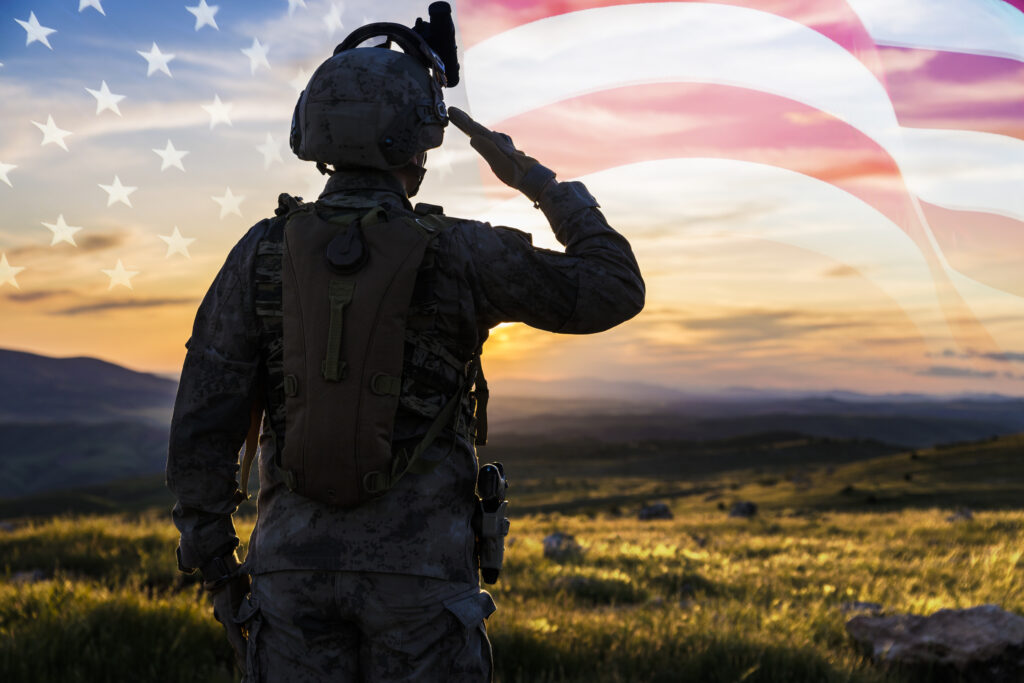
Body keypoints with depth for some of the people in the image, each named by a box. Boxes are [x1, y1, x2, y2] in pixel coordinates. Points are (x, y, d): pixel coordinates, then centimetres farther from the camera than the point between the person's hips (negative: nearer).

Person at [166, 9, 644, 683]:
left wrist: (213, 563, 8)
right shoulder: (459, 255, -7)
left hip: (295, 560, 2)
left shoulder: (262, 255, -1)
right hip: (419, 567, -2)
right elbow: (615, 290, 3)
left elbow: (203, 420, -3)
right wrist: (532, 176, 11)